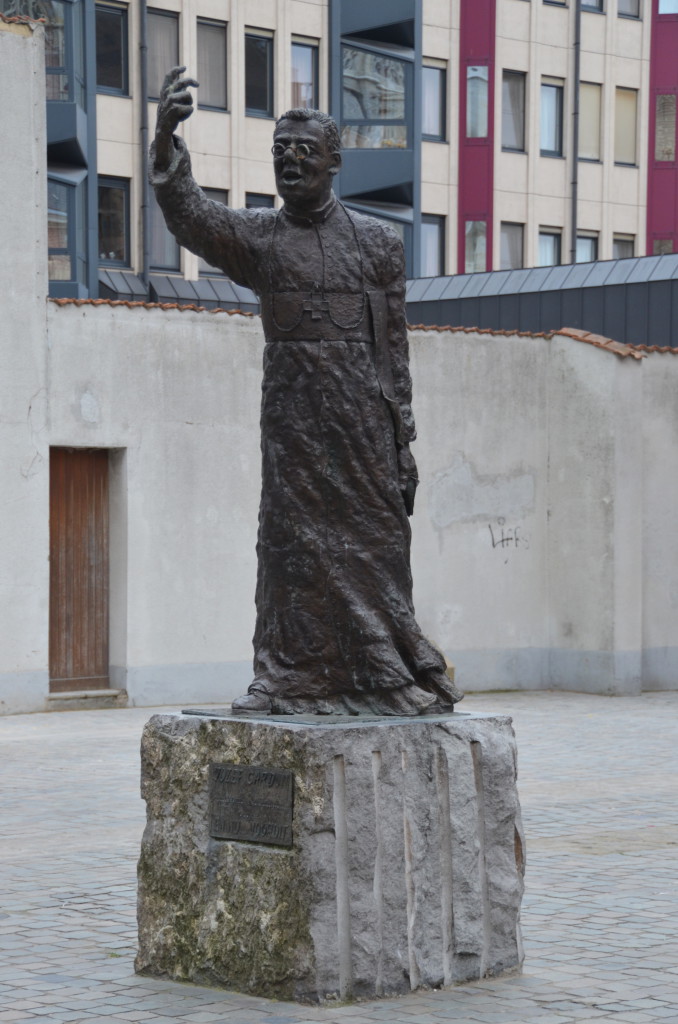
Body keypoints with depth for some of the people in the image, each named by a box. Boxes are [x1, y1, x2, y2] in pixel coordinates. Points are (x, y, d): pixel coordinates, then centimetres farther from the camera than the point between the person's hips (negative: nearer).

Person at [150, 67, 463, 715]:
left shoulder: (377, 243, 8)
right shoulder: (257, 237, 8)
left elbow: (393, 350, 8)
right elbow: (188, 216, -11)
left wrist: (403, 442, 4)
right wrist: (165, 139, -28)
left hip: (364, 418, 0)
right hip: (292, 415, 0)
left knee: (373, 542, 1)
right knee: (295, 543, -1)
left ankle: (385, 676, 8)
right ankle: (297, 679, 4)